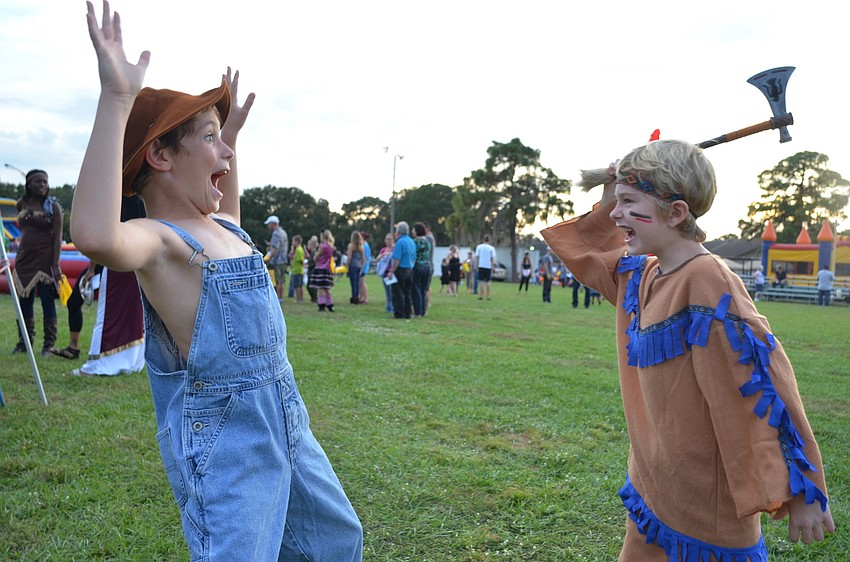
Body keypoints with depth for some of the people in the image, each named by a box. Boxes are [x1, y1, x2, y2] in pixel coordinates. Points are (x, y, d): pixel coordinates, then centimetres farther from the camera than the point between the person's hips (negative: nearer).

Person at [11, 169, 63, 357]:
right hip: (24, 257, 5)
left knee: (47, 301, -4)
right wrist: (17, 259, 16)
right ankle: (24, 342, 17)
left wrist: (56, 264, -16)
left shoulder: (52, 206, -4)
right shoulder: (22, 204, 9)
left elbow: (57, 237, -9)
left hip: (45, 259, -5)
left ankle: (49, 345, 2)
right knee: (25, 301, 8)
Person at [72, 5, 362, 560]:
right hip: (224, 439, -9)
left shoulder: (218, 228, 9)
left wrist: (231, 136, 26)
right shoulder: (158, 242, -18)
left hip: (287, 424, 9)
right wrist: (117, 100, -40)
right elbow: (96, 236, -43)